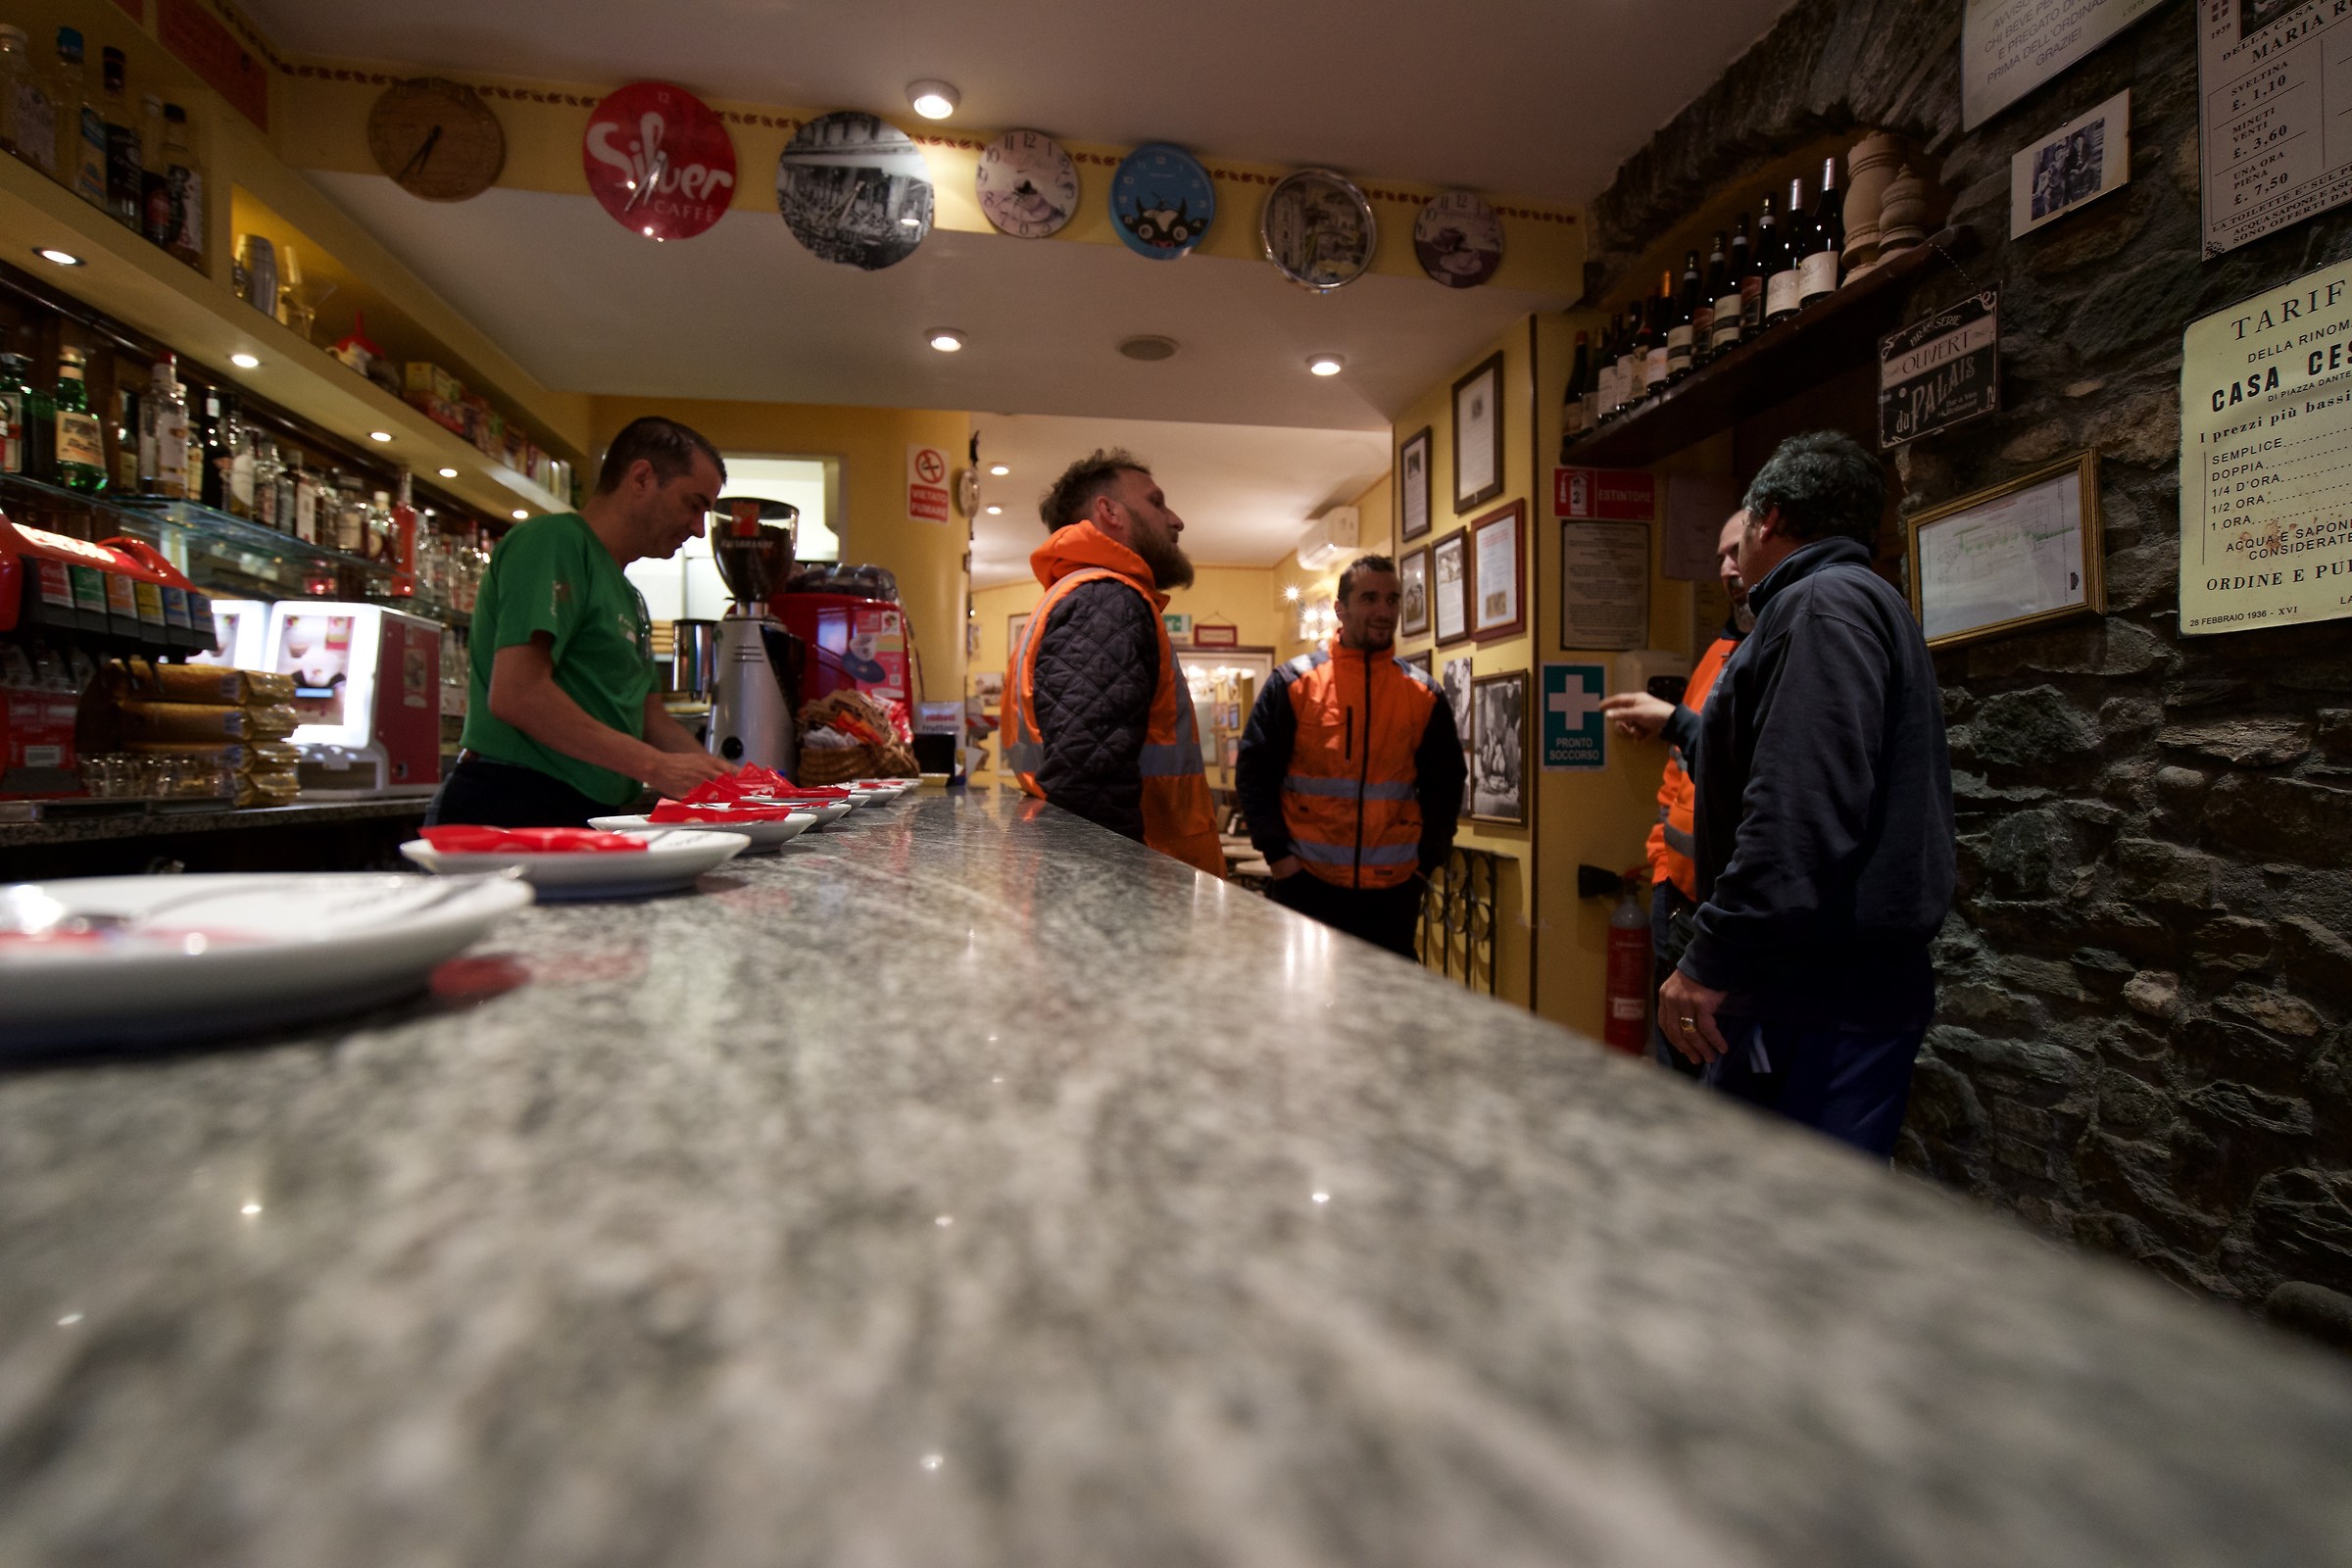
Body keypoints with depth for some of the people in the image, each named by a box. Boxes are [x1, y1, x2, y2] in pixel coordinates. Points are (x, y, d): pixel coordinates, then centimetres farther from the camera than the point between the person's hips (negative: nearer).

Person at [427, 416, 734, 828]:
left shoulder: (629, 597, 22)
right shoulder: (556, 540, -7)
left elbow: (651, 721, 21)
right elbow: (515, 694, -20)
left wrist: (729, 778, 5)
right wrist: (655, 766, -20)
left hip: (584, 817, 9)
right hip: (511, 808, -9)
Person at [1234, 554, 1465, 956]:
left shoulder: (1424, 695, 6)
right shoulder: (1294, 683, -2)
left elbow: (1445, 785, 13)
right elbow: (1254, 772, 0)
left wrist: (1428, 859, 6)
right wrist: (1277, 852, -6)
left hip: (1394, 890, 2)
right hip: (1307, 882, -2)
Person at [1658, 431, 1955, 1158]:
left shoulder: (1822, 605, -12)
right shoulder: (1866, 603, 23)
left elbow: (1802, 806, -25)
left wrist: (1713, 959, -23)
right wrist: (1681, 724, 47)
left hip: (1823, 996, -10)